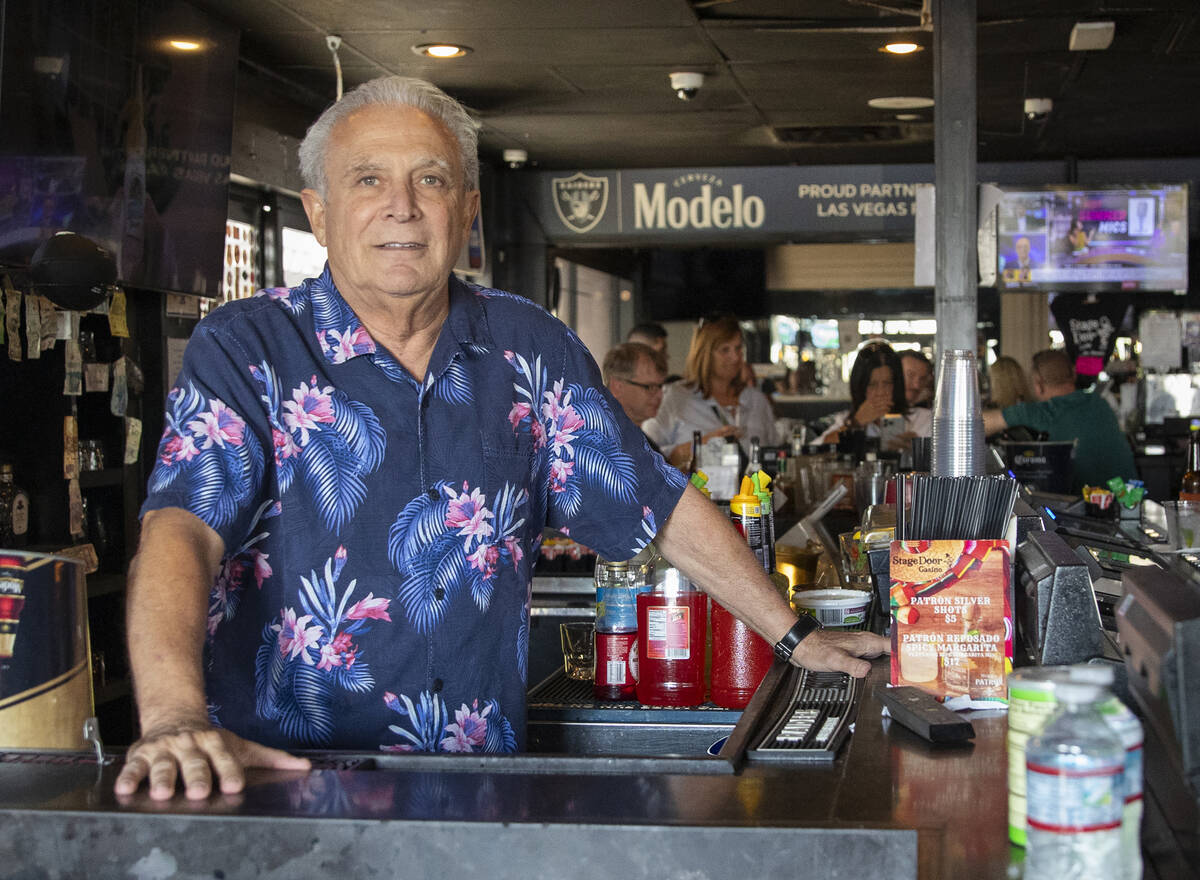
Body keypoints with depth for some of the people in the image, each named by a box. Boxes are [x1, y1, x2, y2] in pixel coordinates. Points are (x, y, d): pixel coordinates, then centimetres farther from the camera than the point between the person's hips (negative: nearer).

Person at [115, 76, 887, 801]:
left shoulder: (530, 350, 7)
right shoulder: (244, 350, -4)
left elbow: (662, 506, 15)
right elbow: (182, 528, -19)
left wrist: (795, 636, 16)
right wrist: (176, 716, -36)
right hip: (281, 783, -3)